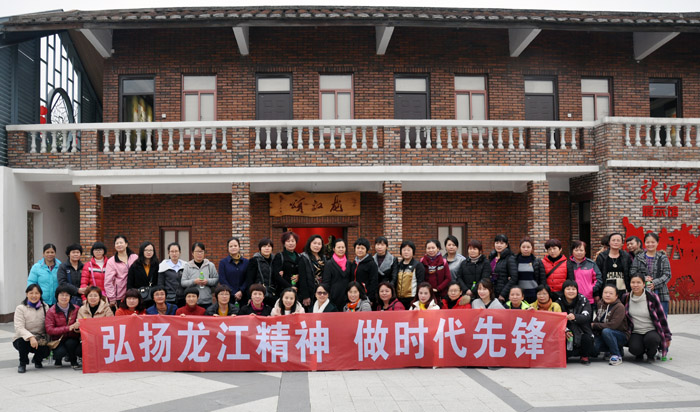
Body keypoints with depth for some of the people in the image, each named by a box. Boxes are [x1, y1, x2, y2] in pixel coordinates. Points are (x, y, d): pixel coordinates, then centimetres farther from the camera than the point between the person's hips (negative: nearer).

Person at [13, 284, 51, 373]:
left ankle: (37, 360, 13)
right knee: (23, 341, -37)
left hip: (40, 339, 2)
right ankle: (22, 364, -6)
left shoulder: (45, 307, 4)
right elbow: (19, 328, -19)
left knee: (46, 351, -27)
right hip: (22, 339, -2)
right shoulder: (20, 308, -8)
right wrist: (30, 337, -36)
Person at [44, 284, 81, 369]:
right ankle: (58, 359, 8)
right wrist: (69, 328, -22)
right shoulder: (51, 311, -6)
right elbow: (49, 330, -14)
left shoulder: (76, 309, 0)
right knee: (60, 352, -30)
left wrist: (77, 327, -23)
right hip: (58, 340, -1)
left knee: (70, 343, -32)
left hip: (72, 339, 1)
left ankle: (73, 361, -3)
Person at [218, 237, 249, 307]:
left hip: (242, 296, 1)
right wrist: (234, 293, -10)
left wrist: (241, 291, -12)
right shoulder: (223, 262, 5)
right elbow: (222, 280, -3)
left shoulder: (246, 262, 10)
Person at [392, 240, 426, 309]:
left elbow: (420, 283, -4)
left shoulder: (418, 265, -1)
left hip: (411, 298, -5)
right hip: (399, 299, 5)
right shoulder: (398, 265, 14)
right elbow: (394, 279, 14)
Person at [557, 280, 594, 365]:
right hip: (566, 332, 1)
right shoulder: (559, 302, 0)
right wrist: (565, 330, -25)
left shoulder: (583, 300, -3)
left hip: (582, 331, -1)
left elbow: (587, 317, -18)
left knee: (587, 338, -32)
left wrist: (575, 317, -40)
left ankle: (585, 356, 2)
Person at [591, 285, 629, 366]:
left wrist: (594, 325, -19)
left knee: (606, 331, -36)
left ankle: (617, 355, -18)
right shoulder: (600, 303, 4)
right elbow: (597, 319, 12)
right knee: (592, 347, -16)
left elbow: (612, 325, -27)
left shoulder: (619, 307, -19)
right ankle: (618, 349, 9)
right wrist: (595, 332, -5)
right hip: (603, 335, 7)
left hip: (621, 336, -7)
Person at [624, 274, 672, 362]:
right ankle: (640, 353, 10)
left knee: (651, 339, -36)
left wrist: (667, 336, 4)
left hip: (652, 331, -1)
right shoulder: (626, 299, 1)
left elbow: (662, 317, 0)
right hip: (636, 333, 1)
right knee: (634, 349, -29)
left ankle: (651, 355, -1)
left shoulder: (652, 297, -7)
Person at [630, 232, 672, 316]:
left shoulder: (663, 258, 5)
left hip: (660, 294, -1)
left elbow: (667, 275, -2)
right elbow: (632, 273, 4)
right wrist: (643, 278, -15)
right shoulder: (638, 258, 8)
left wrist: (654, 283, -17)